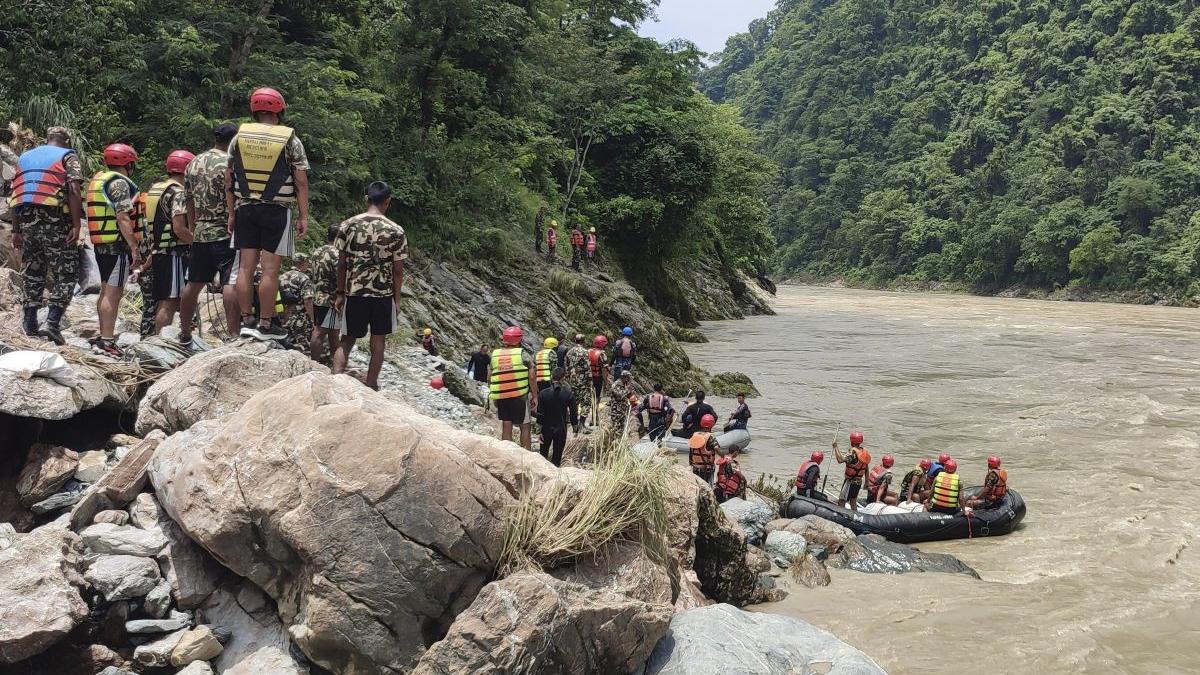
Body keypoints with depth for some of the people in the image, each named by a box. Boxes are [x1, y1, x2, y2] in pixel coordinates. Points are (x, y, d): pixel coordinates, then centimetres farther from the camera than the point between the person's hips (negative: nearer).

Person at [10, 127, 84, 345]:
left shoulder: (25, 157, 21)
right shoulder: (68, 157, 4)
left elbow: (14, 195, 16)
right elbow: (74, 191, -11)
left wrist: (16, 230, 18)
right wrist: (76, 225, -13)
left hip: (27, 221, 5)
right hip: (55, 221, -5)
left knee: (32, 271, 15)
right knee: (65, 273, -1)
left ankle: (30, 323, 16)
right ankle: (52, 322, -14)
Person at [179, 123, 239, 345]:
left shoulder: (193, 164, 13)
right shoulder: (229, 163, -9)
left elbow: (189, 202, 18)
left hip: (200, 233, 7)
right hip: (225, 233, -7)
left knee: (194, 284, 15)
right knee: (230, 285, -10)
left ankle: (185, 333, 25)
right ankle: (233, 333, -15)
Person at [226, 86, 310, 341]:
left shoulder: (239, 137, 6)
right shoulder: (290, 141, -4)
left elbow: (229, 180, 8)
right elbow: (301, 182, -7)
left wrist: (232, 213, 15)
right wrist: (303, 216, -2)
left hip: (245, 209, 4)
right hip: (277, 211, -4)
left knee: (246, 267, 7)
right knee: (270, 270, -2)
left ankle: (247, 321, 11)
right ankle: (265, 325, 0)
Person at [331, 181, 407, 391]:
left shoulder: (347, 226, -2)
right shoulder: (396, 231, -6)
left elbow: (341, 264, 1)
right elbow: (398, 270, -3)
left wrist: (340, 293, 10)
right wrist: (397, 296, 9)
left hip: (354, 292, 1)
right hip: (383, 294, -1)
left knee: (347, 339, 11)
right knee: (378, 341, 12)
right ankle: (371, 385, 16)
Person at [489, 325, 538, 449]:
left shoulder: (495, 354, 4)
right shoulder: (522, 354, -7)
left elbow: (489, 379, 7)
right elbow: (531, 378, -8)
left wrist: (493, 397, 19)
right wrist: (535, 396, 0)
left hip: (500, 397, 3)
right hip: (520, 396, -3)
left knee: (506, 428, 10)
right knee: (524, 427, 7)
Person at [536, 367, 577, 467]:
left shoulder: (543, 393, -9)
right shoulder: (569, 394, -11)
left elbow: (540, 414, -6)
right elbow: (573, 413, -5)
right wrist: (575, 425, 8)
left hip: (546, 428, 1)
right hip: (561, 429, -1)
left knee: (543, 453, 18)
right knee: (557, 456, 8)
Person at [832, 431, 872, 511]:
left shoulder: (853, 452, -23)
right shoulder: (864, 451, 3)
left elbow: (840, 460, -34)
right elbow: (866, 468, 11)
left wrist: (835, 447, -26)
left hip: (850, 481, -8)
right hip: (859, 481, 8)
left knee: (841, 501, -3)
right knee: (853, 502, 19)